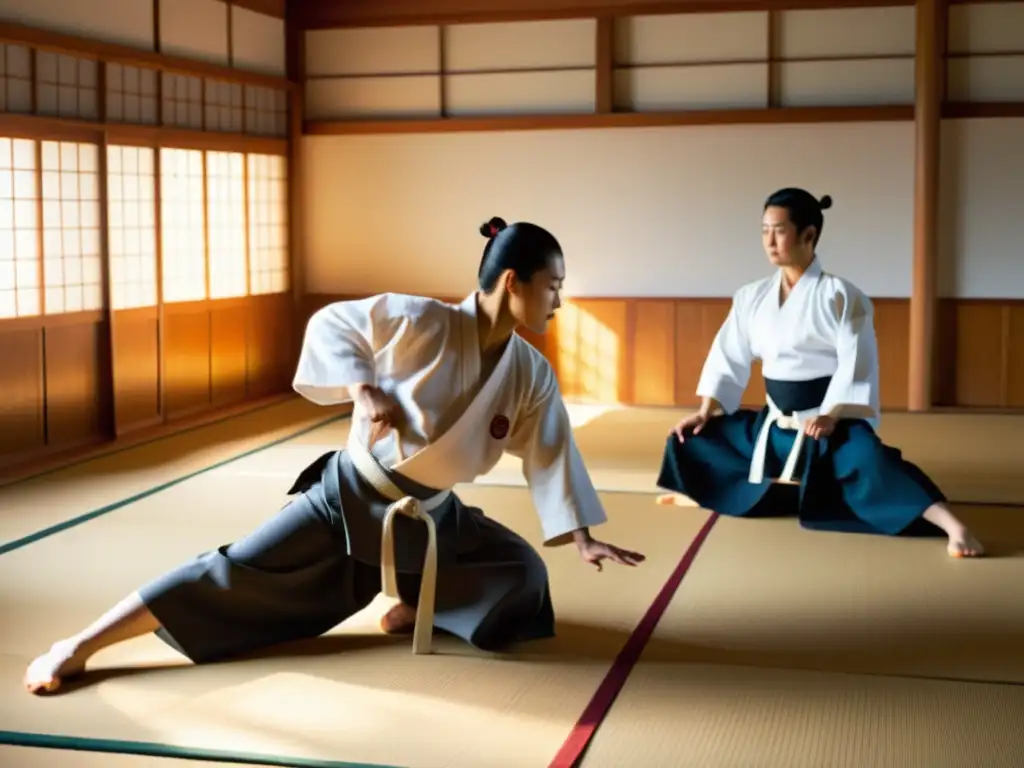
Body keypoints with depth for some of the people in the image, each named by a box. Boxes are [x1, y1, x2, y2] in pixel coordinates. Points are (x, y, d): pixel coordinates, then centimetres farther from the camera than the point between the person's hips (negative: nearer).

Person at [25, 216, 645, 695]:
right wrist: (364, 392, -23)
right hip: (353, 498, -5)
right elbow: (330, 325, -9)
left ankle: (416, 604, 13)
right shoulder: (420, 322, -19)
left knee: (523, 577, -8)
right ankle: (80, 646, -1)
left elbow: (552, 453, 6)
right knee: (239, 575, -9)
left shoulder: (531, 375, -4)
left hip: (431, 519, 5)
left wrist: (583, 537, 6)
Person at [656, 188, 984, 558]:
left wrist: (831, 416, -28)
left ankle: (953, 527, -44)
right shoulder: (752, 296, 4)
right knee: (688, 439, 11)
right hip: (774, 423, 7)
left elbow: (856, 364, -17)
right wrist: (705, 412, 5)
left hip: (831, 423, -7)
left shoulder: (838, 295, -13)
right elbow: (729, 356, 11)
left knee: (868, 462, -38)